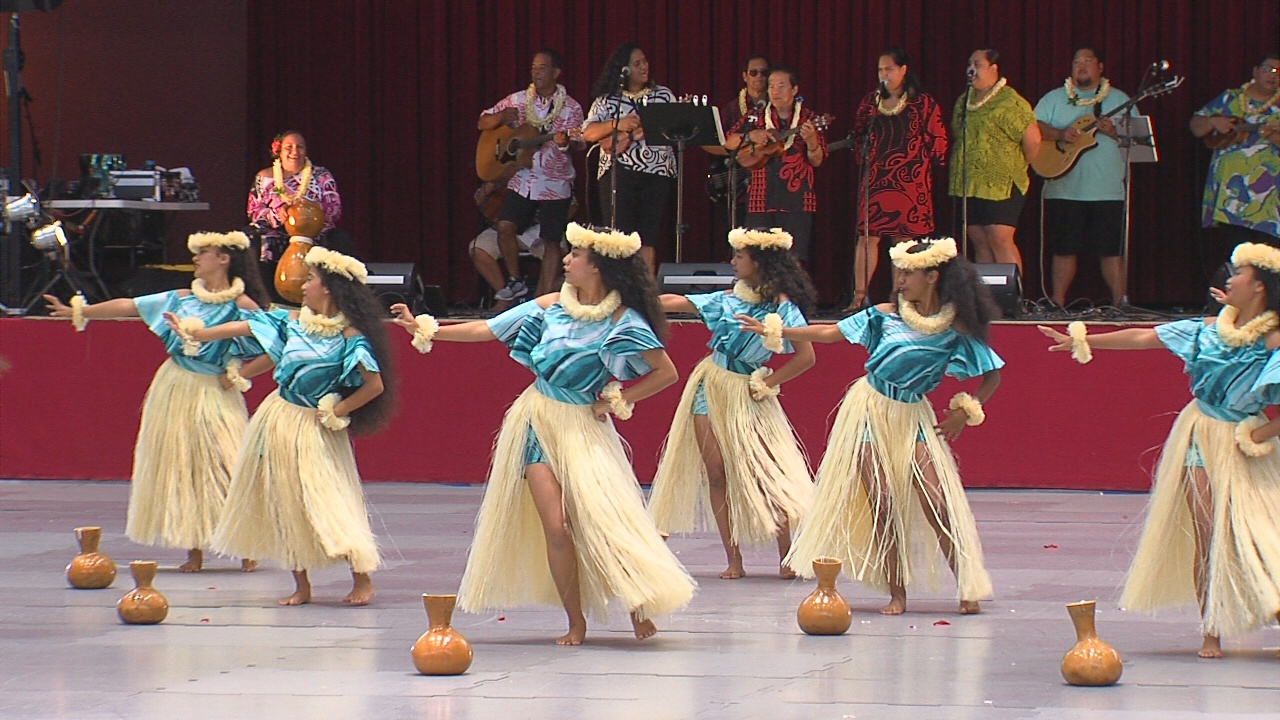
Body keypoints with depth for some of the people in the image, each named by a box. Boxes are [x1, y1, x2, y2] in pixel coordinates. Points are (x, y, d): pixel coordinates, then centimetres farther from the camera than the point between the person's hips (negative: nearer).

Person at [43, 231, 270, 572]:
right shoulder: (182, 299, 9)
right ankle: (194, 551, 11)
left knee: (225, 469, -10)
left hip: (214, 396, -6)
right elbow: (128, 306, 11)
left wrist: (238, 375, -13)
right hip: (174, 391, 6)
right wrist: (79, 312, 11)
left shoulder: (242, 306, -7)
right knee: (180, 469, 5)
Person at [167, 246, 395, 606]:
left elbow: (375, 385, -16)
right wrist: (194, 335, 12)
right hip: (279, 421, 7)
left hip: (316, 428, -7)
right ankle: (300, 586, 16)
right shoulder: (294, 321, 5)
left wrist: (336, 411, -10)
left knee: (327, 501, -10)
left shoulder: (349, 336, -13)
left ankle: (362, 579, 0)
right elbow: (243, 328, 11)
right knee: (284, 504, 8)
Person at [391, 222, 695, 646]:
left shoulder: (622, 321, -8)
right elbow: (486, 330, 7)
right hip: (539, 421, 3)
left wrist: (618, 400, -7)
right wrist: (423, 329, 3)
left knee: (602, 521, -13)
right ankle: (576, 623, 1)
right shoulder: (552, 307, 3)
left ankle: (639, 605, 4)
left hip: (584, 428, -3)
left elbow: (666, 373, -4)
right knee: (555, 526, -7)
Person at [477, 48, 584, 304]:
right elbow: (482, 124, 10)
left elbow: (578, 144, -6)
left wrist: (565, 143, -29)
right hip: (521, 180, 2)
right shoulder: (517, 101, 6)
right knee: (505, 227, -14)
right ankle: (515, 282, 5)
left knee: (552, 241, 0)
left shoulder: (570, 108, -2)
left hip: (555, 185, -2)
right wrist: (502, 117, -11)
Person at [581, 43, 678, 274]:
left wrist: (641, 132, -11)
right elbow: (588, 133, -1)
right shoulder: (606, 100, 8)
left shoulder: (664, 96, 12)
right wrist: (618, 125, -17)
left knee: (648, 240, -1)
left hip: (657, 173, 1)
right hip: (618, 174, -1)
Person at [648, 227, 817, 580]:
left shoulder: (782, 306, -10)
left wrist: (768, 383, -9)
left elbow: (806, 357, -12)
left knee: (767, 472, -11)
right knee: (716, 472, 0)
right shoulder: (729, 299, 5)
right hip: (711, 388, 5)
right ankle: (734, 561, 2)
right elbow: (675, 303, 11)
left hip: (748, 394, -5)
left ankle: (787, 559, -5)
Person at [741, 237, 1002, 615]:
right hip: (872, 410, 1)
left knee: (937, 503, -12)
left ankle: (968, 588, -5)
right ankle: (897, 593, 3)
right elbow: (829, 333, 2)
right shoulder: (887, 315, -3)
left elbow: (991, 376, 3)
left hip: (914, 416, -1)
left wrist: (964, 413, -5)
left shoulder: (956, 328, -6)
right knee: (880, 505, -5)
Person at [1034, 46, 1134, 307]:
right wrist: (1060, 134, -15)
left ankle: (1120, 304, -1)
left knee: (1111, 250, -4)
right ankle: (1057, 305, 9)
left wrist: (1114, 131, -15)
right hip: (1064, 189, 1)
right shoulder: (1054, 99, 11)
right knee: (1064, 248, 4)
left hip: (1107, 190, -1)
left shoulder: (1118, 99, 10)